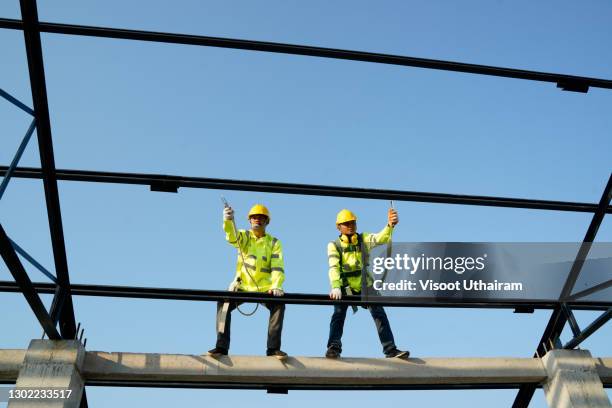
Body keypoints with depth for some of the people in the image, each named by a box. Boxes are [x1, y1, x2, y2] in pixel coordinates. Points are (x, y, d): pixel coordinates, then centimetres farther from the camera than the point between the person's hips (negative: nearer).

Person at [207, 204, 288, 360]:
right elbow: (232, 235, -20)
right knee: (223, 303, -24)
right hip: (242, 286, 0)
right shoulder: (243, 236, 5)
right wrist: (228, 220, -44)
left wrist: (276, 286, -28)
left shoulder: (274, 243, 5)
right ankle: (221, 347, -17)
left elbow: (278, 267, -7)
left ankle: (273, 348, -17)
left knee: (279, 305, -25)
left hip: (265, 288, 0)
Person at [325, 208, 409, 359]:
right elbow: (333, 267, -23)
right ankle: (334, 347, -9)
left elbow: (381, 238, -25)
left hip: (365, 286, 2)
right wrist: (335, 287, -40)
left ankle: (390, 348, 0)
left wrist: (390, 225, -47)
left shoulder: (363, 239, -5)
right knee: (338, 314, -16)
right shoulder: (334, 245, -10)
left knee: (379, 314, -5)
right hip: (345, 287, -2)